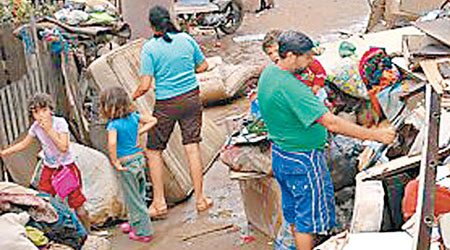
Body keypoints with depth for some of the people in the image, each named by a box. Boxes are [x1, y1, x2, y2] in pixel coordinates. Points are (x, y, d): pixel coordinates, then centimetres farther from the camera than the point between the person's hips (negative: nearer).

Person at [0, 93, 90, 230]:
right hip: (49, 169, 5)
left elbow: (64, 147, -27)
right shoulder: (36, 126, -5)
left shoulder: (60, 122, -19)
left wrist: (49, 129, -29)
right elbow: (24, 143, 11)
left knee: (78, 207, -1)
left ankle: (87, 233, 18)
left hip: (67, 167, -4)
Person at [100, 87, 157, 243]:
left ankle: (143, 232, 14)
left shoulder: (113, 125, -18)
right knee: (138, 196, 21)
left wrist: (115, 162, -24)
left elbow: (112, 143, -35)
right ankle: (135, 223, 39)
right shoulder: (133, 117, 0)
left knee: (134, 199, 6)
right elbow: (152, 120, 11)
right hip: (139, 159, 7)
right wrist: (139, 132, 7)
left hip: (127, 165, -7)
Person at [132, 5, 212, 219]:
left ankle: (159, 203, 13)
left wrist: (133, 97, 5)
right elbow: (203, 66, 11)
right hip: (192, 98, 4)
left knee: (154, 150, 11)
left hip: (166, 105, -4)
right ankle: (200, 199, 15)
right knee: (192, 147, 9)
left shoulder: (149, 48, -12)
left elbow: (145, 86, -14)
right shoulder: (186, 39, 0)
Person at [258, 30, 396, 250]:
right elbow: (331, 123, -33)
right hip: (302, 161, -9)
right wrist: (374, 135, -29)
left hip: (279, 154, 9)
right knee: (307, 215, 7)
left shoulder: (268, 72, -1)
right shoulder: (290, 88, -31)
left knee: (294, 211, 24)